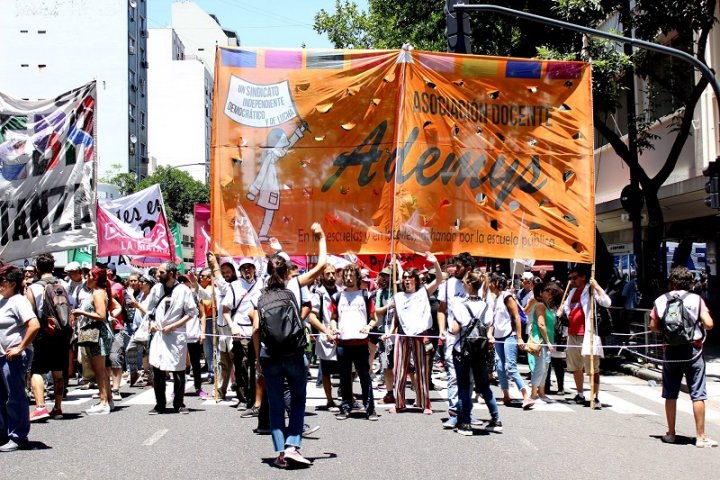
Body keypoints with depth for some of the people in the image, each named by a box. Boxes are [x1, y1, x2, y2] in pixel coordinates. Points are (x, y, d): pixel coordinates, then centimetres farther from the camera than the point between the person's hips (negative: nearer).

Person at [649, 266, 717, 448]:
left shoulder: (661, 301, 2)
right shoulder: (696, 299, -4)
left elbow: (653, 326, 2)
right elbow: (709, 324, -11)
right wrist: (699, 325, 10)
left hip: (670, 351, 2)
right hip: (692, 349, -2)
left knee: (670, 394, 12)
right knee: (698, 395, 2)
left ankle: (671, 433, 17)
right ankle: (700, 436, 2)